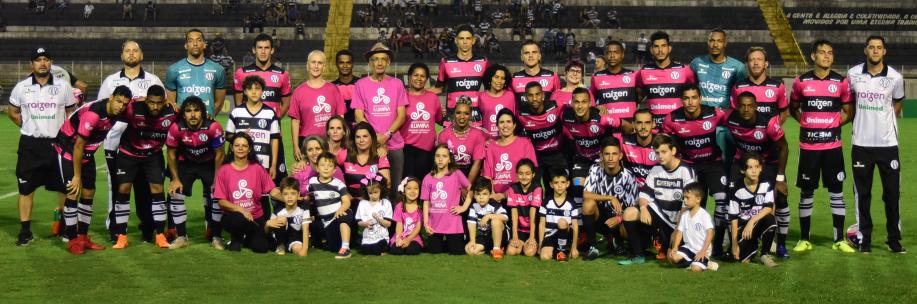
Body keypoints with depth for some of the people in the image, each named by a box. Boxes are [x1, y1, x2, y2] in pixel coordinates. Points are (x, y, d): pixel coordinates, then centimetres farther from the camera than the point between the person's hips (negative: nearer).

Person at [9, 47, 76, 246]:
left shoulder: (63, 87, 0)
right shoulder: (21, 87, 2)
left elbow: (71, 112, 10)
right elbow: (12, 112, 15)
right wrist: (28, 127, 10)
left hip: (57, 143, 0)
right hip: (30, 145, 0)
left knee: (64, 187, 3)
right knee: (26, 188, 1)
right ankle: (25, 231, 8)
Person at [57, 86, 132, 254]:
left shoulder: (116, 112, -11)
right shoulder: (93, 113, -32)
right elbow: (78, 146, -26)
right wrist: (77, 176, -20)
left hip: (87, 152, 8)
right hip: (68, 149, -8)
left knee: (89, 193, 6)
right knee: (73, 193, -10)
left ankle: (83, 237, 15)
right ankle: (72, 240, -3)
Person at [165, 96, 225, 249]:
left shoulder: (213, 127, -28)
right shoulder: (176, 128, -24)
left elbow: (219, 154, -16)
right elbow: (171, 152, -8)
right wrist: (175, 178, -8)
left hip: (209, 164, -1)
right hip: (186, 163, 2)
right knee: (175, 195, -9)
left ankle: (216, 237, 3)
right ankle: (181, 237, 4)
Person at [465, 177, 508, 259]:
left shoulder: (494, 205, -17)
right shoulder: (474, 207, -6)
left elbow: (505, 217, -32)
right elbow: (472, 223, -10)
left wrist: (489, 216, -36)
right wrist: (472, 240, -17)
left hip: (499, 235, -4)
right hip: (482, 236, 4)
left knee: (496, 220, -34)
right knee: (469, 250, -18)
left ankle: (497, 249, -19)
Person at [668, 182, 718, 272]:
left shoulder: (704, 215, -12)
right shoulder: (684, 214, 6)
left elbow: (710, 233, -15)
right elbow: (679, 231, 6)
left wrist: (703, 251, -21)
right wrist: (674, 248, -7)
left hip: (701, 250, -5)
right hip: (688, 247, 5)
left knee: (696, 269, -26)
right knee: (672, 257, -19)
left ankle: (705, 262, 5)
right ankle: (693, 263, -2)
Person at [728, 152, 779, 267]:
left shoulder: (767, 184, -8)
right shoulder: (736, 189, -13)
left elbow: (769, 207, -17)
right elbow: (733, 218, -11)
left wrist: (752, 221, -32)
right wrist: (734, 244, -13)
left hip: (761, 223, 1)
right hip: (742, 225, -1)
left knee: (770, 219, -33)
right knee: (743, 256, -19)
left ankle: (764, 254, -11)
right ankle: (752, 246, 19)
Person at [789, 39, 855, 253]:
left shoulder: (841, 82, 2)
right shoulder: (801, 82, 2)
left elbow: (849, 112, 10)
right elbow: (793, 108, 15)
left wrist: (833, 123, -2)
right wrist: (807, 122, 1)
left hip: (833, 145, 0)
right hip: (808, 146, 0)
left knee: (836, 191, 3)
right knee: (806, 192, 5)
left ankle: (839, 240, 10)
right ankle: (804, 240, 14)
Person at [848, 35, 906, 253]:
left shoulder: (895, 78, -3)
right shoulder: (853, 74, -1)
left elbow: (897, 105, 14)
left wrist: (885, 125, 11)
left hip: (888, 144, 0)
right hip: (861, 144, 1)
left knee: (892, 194, 3)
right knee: (862, 194, 5)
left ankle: (894, 239, 13)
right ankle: (865, 239, 13)